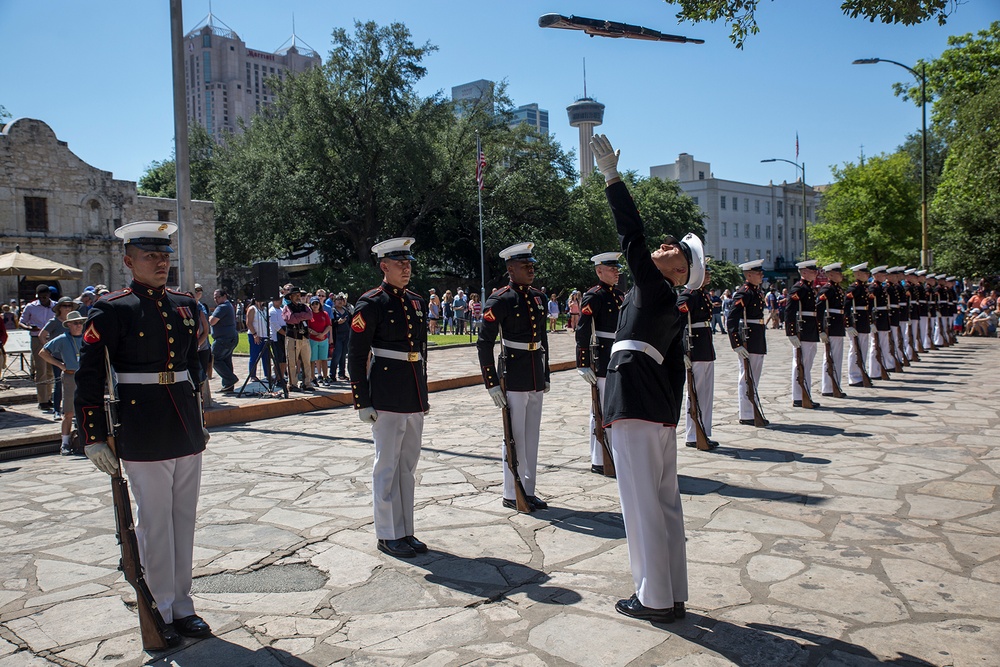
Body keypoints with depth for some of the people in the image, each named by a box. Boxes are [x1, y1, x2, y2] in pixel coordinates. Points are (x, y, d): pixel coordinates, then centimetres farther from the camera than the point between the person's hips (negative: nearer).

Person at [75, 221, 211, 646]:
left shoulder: (185, 306, 9)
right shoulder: (112, 310, -8)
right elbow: (89, 377, -9)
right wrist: (93, 437, -11)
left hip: (187, 432, 6)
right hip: (144, 434, -6)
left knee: (184, 519, 13)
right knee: (154, 523, 5)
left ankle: (181, 605, 26)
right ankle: (161, 612, 20)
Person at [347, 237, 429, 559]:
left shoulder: (417, 302, 12)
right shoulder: (370, 304, -9)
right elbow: (356, 356, -9)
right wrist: (362, 402, -12)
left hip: (414, 399, 7)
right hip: (386, 398, -7)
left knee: (408, 466, 13)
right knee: (387, 466, 2)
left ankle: (405, 531, 24)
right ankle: (387, 535, 15)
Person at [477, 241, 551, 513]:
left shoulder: (538, 297, 10)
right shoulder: (500, 300, -12)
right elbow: (484, 343, -13)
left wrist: (546, 375, 17)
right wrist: (492, 383, -15)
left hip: (536, 379, 7)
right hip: (514, 380, -7)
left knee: (532, 437, 13)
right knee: (515, 437, 2)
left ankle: (528, 490, 25)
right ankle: (511, 495, 15)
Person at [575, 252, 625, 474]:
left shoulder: (620, 295, 14)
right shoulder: (593, 296, -11)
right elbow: (582, 332, -16)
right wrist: (583, 364, -19)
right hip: (603, 362, -8)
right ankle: (599, 461, 9)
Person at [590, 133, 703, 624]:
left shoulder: (654, 288, -6)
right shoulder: (674, 311, 17)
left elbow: (631, 235, -12)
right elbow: (676, 370, 17)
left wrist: (611, 175, -8)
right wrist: (670, 417, 20)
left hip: (634, 408, -9)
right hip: (661, 410, 9)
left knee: (642, 505, -1)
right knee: (665, 502, 13)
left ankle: (654, 599, 8)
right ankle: (672, 595, 23)